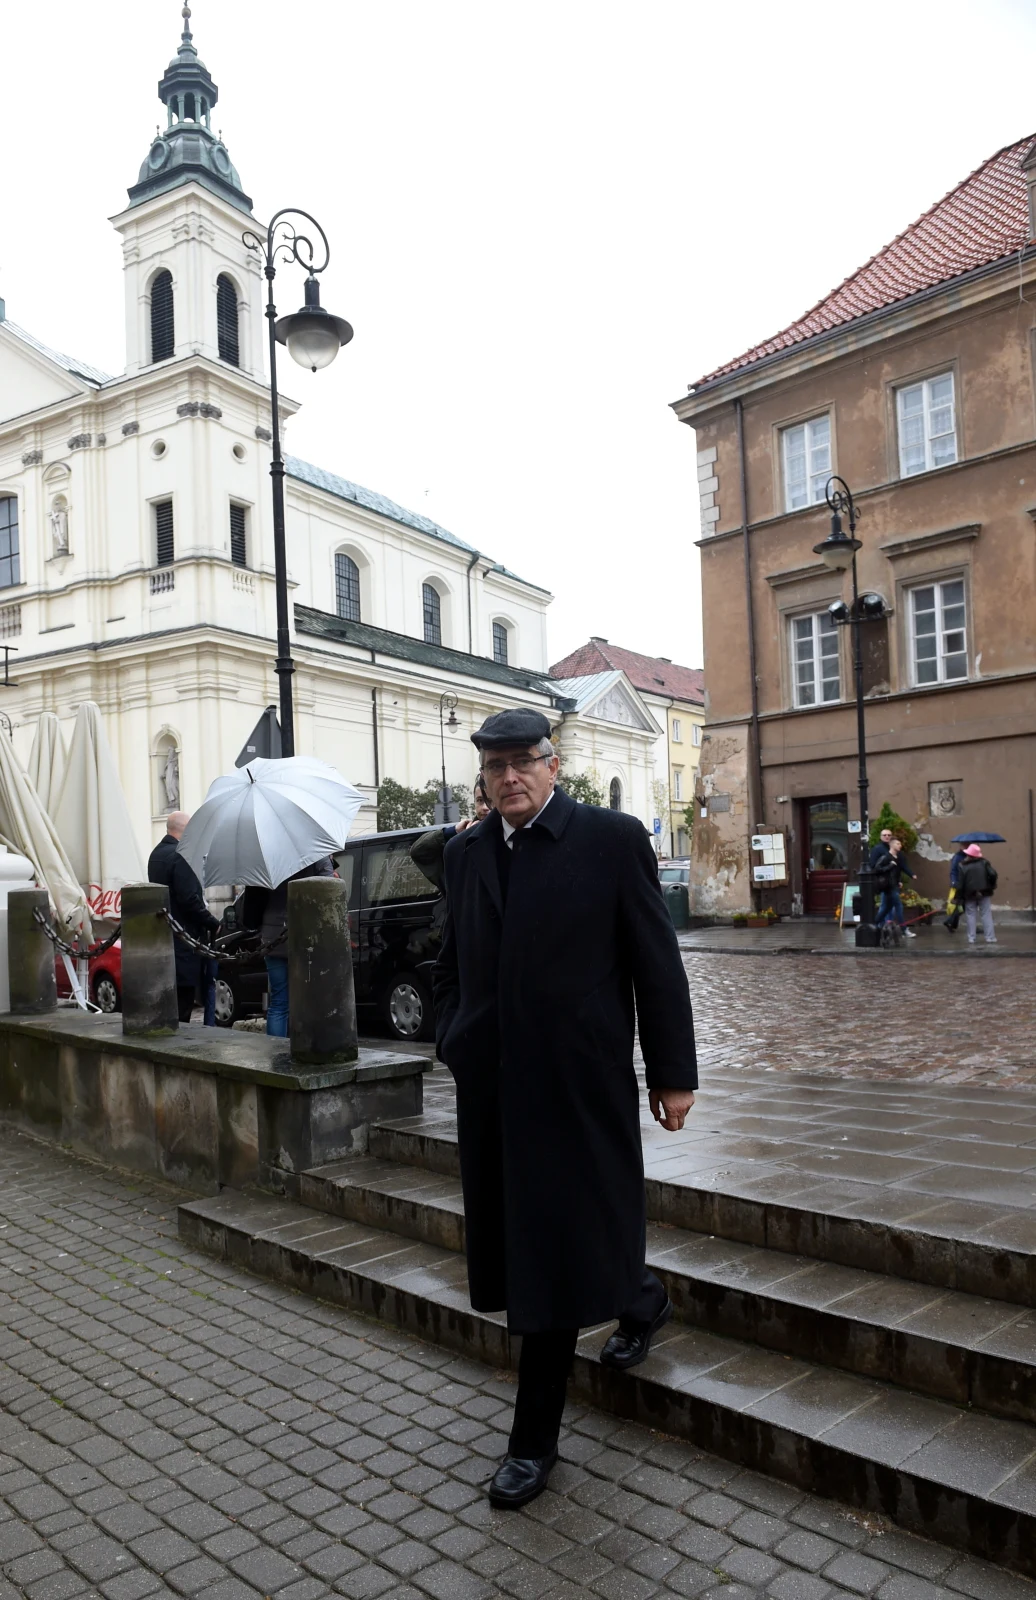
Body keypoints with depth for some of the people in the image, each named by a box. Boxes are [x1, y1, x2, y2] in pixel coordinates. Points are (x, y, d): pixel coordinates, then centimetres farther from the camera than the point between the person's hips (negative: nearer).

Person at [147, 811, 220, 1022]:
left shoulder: (156, 854, 14)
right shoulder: (181, 856, -18)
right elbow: (190, 899, -23)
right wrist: (212, 924, -11)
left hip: (162, 935, 10)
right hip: (183, 939, -10)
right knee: (183, 999, -5)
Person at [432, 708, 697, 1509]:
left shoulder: (612, 838, -8)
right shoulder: (467, 852, 7)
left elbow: (657, 962, -6)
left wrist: (672, 1073, -4)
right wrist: (453, 1040, 6)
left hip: (576, 1082, -5)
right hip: (492, 1082, 6)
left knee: (554, 1251, 2)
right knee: (516, 1242, 16)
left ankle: (535, 1440, 24)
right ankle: (640, 1300, 46)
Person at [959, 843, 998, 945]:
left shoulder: (964, 867, -3)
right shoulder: (984, 863, 0)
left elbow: (961, 884, -5)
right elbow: (993, 874, -13)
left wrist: (961, 897, 2)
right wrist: (991, 885, 3)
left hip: (970, 894, 0)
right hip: (984, 893, 1)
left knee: (971, 916, 6)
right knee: (986, 915, 5)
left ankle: (971, 938, 2)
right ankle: (990, 937, 1)